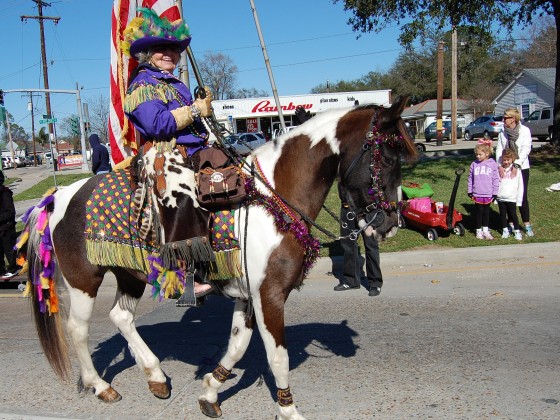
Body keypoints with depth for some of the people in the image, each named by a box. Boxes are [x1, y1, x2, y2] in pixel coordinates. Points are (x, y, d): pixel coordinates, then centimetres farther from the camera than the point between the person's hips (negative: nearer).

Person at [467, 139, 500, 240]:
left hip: (488, 194, 0)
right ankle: (479, 231, 17)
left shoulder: (492, 164, -3)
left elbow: (496, 179, 0)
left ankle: (485, 230, 24)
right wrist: (470, 192, 5)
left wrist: (495, 193, -2)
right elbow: (470, 178, 8)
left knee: (486, 212, 12)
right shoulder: (474, 164, 1)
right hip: (477, 194, 0)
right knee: (479, 212, 6)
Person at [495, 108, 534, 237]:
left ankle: (527, 225, 4)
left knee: (522, 196, -3)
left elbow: (526, 149, -14)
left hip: (522, 168, -3)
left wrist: (516, 165, -24)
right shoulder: (502, 133, 4)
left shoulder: (525, 131, -7)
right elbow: (499, 149, -1)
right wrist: (500, 165, -15)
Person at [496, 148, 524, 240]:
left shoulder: (516, 170, -1)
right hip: (500, 197, 2)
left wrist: (519, 199, -3)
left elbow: (520, 186, 1)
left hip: (511, 198, -2)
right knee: (503, 214, 10)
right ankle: (505, 230, 22)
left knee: (513, 214, 0)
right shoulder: (500, 170, 3)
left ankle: (517, 231, 12)